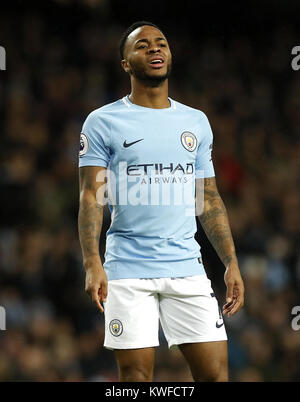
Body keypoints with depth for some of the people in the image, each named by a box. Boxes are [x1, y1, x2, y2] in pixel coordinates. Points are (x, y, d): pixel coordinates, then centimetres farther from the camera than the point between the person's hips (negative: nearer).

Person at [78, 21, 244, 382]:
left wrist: (231, 263, 10)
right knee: (136, 375, -4)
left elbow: (209, 200, 17)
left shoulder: (197, 122, 14)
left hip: (187, 267, 3)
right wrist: (92, 263, -15)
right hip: (128, 268, -3)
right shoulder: (103, 122, 2)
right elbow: (91, 197, -3)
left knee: (215, 371, -4)